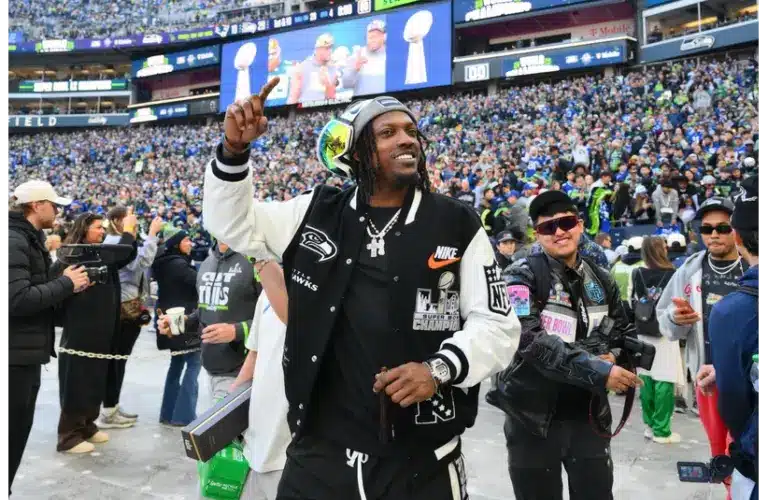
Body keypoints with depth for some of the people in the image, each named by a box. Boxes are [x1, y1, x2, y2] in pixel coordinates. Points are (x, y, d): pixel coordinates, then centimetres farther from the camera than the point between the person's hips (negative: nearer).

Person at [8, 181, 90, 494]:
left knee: (17, 433, 18)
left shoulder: (31, 239, 16)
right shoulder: (14, 241, -17)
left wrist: (65, 283, 3)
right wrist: (66, 284, -17)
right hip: (16, 355, -10)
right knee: (11, 435, -1)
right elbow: (17, 299, -27)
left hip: (26, 353, 10)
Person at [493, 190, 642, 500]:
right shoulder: (522, 277, -11)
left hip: (589, 416, 4)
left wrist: (614, 356, -5)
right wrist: (597, 371, -28)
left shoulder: (601, 281, 7)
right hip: (533, 418, -4)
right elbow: (529, 339, -24)